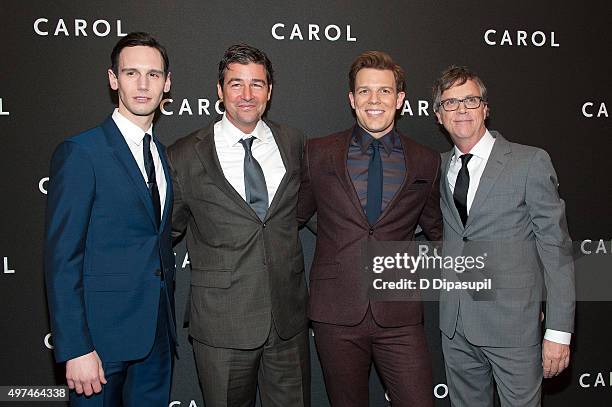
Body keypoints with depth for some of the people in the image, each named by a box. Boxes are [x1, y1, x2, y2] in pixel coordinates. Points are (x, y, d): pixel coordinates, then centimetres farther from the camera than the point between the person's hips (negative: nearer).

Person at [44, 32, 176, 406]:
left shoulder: (161, 152, 10)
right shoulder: (80, 152, -11)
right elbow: (62, 259, -14)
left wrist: (168, 321, 12)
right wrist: (75, 349, -17)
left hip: (158, 333, 6)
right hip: (103, 334, -6)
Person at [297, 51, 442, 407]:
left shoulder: (426, 162, 5)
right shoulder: (318, 154, 2)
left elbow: (436, 230, 19)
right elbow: (294, 217, 12)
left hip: (400, 317, 1)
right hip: (336, 313, 0)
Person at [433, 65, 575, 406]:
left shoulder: (531, 162, -6)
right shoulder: (440, 167, 8)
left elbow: (556, 247, -8)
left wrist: (559, 331, -10)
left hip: (513, 324, -4)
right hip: (455, 324, 5)